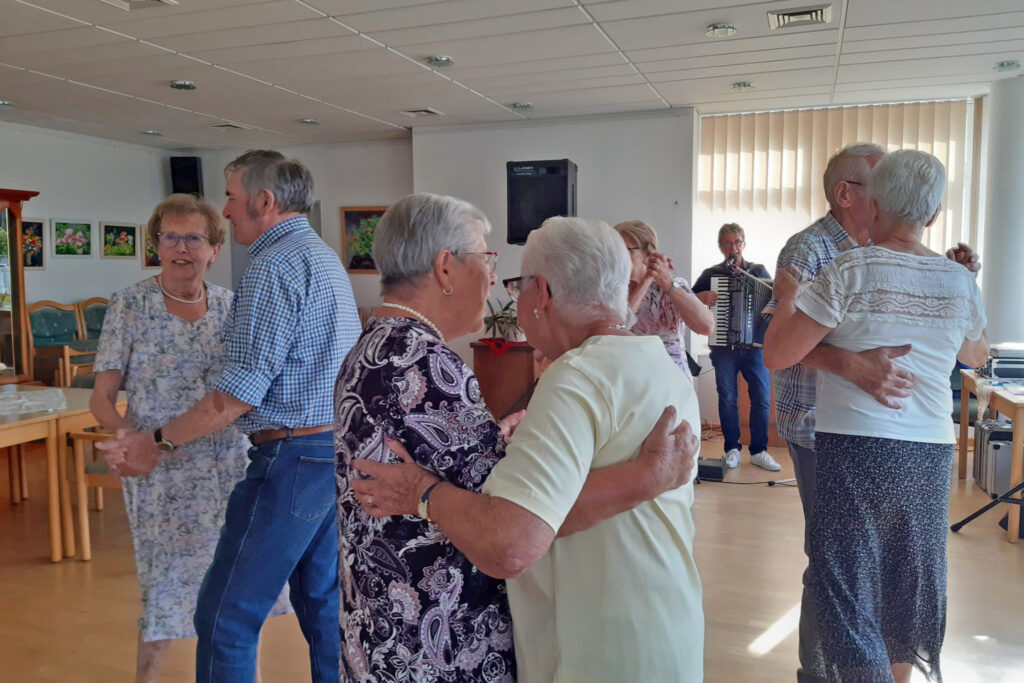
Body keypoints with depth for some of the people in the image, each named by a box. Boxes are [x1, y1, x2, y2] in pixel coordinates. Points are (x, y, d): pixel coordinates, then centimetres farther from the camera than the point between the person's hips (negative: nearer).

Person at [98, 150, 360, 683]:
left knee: (225, 617, 1)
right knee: (324, 601, 18)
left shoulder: (273, 266, -15)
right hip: (337, 448, 10)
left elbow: (241, 392, -19)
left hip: (292, 457, -10)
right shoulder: (325, 256, 16)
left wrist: (159, 442, -8)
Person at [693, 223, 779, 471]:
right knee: (727, 399, 1)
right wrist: (699, 297, -16)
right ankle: (732, 449, 13)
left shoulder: (759, 271, 10)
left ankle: (759, 451, 7)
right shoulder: (711, 274, 7)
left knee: (762, 398, -3)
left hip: (755, 346, 1)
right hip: (724, 347, 0)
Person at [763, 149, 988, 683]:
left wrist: (786, 298, 4)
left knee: (849, 584, 4)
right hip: (929, 453, 5)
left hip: (854, 445, -5)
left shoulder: (848, 272, -12)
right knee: (912, 580, 21)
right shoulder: (959, 283, 3)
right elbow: (976, 355, 23)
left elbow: (777, 355, -13)